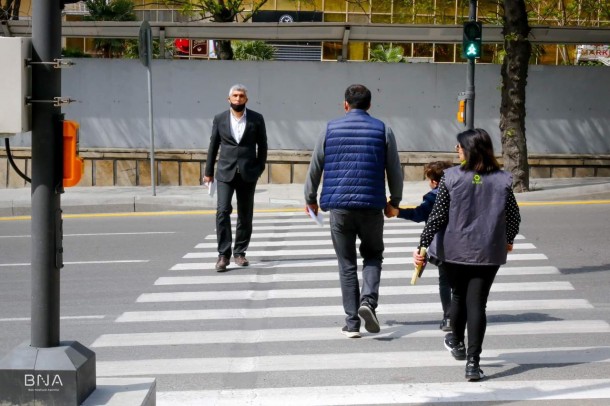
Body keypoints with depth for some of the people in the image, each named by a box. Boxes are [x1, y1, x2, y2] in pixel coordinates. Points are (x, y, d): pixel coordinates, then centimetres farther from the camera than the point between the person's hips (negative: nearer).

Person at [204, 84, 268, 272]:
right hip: (225, 172, -1)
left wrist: (260, 169, 3)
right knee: (223, 211, -13)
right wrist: (208, 172, 10)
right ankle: (223, 255, -11)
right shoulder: (219, 119, 4)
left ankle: (240, 252, 16)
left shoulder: (256, 119, 2)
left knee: (245, 215, 5)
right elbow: (213, 146, 8)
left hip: (248, 173, 1)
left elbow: (262, 145, 8)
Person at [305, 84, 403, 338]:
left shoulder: (331, 129, 3)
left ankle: (352, 323, 6)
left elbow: (314, 168, 7)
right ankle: (368, 300, -9)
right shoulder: (382, 130, 3)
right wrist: (395, 201, 20)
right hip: (372, 206, 0)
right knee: (373, 256, 17)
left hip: (339, 207, 0)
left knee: (347, 264, 8)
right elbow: (395, 170, 5)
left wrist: (310, 199, 20)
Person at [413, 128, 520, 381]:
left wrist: (422, 246, -3)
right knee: (477, 303, 2)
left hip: (454, 250, 0)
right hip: (488, 253, 0)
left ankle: (456, 343, 43)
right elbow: (514, 217, 4)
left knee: (459, 296, 22)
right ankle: (473, 362, -5)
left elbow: (437, 216, -10)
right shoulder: (502, 180, -4)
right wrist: (508, 240, 24)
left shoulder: (451, 177, -9)